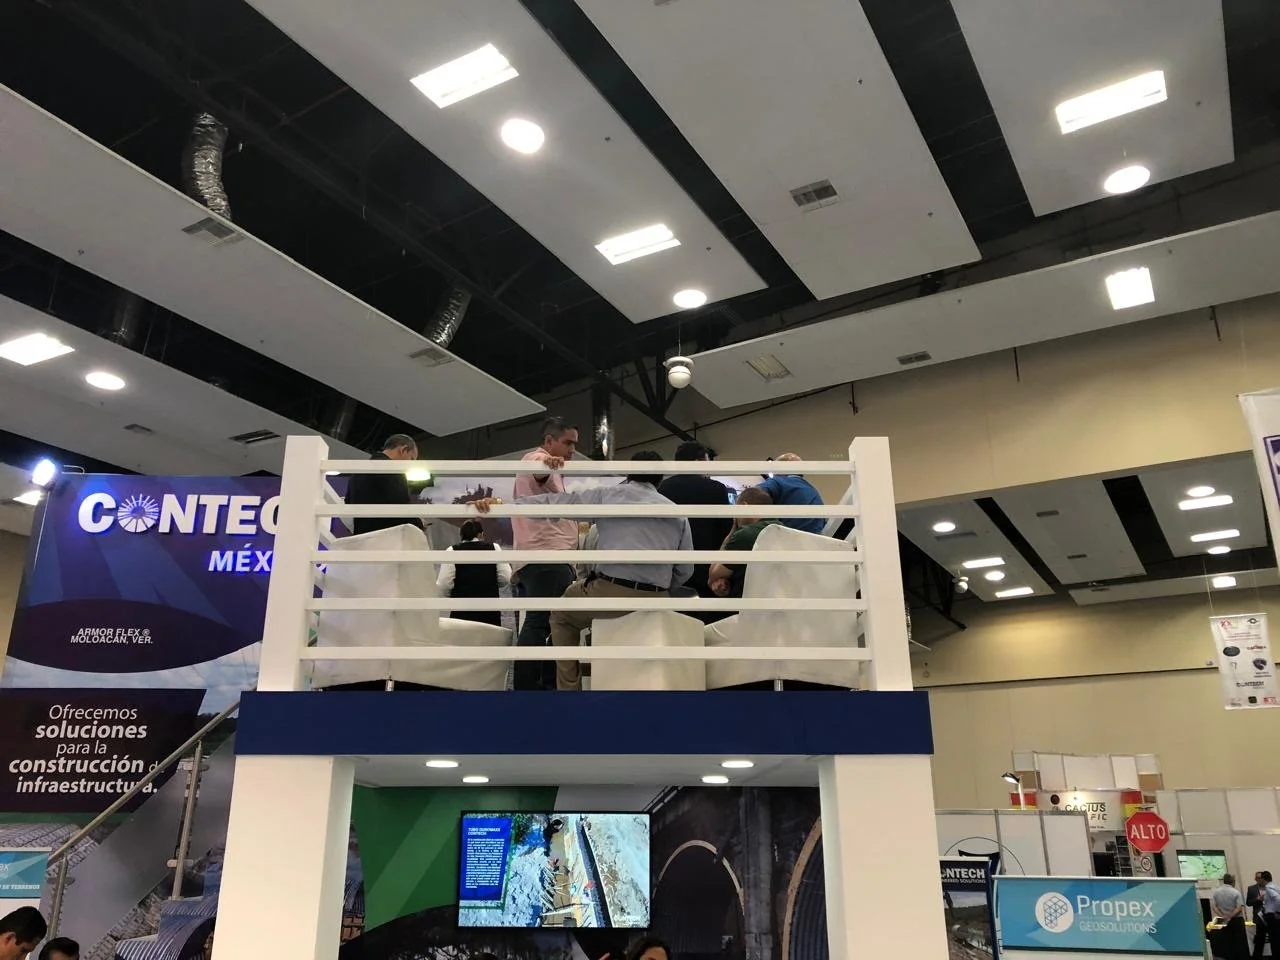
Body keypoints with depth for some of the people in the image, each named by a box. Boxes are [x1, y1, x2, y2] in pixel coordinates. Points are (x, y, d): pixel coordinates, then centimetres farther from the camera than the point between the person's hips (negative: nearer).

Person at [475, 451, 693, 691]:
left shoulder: (608, 494, 8)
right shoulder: (677, 512, 16)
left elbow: (555, 501, 6)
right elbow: (685, 570, 13)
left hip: (610, 592, -4)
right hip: (656, 603, 4)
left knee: (562, 615, 24)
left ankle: (569, 686, 16)